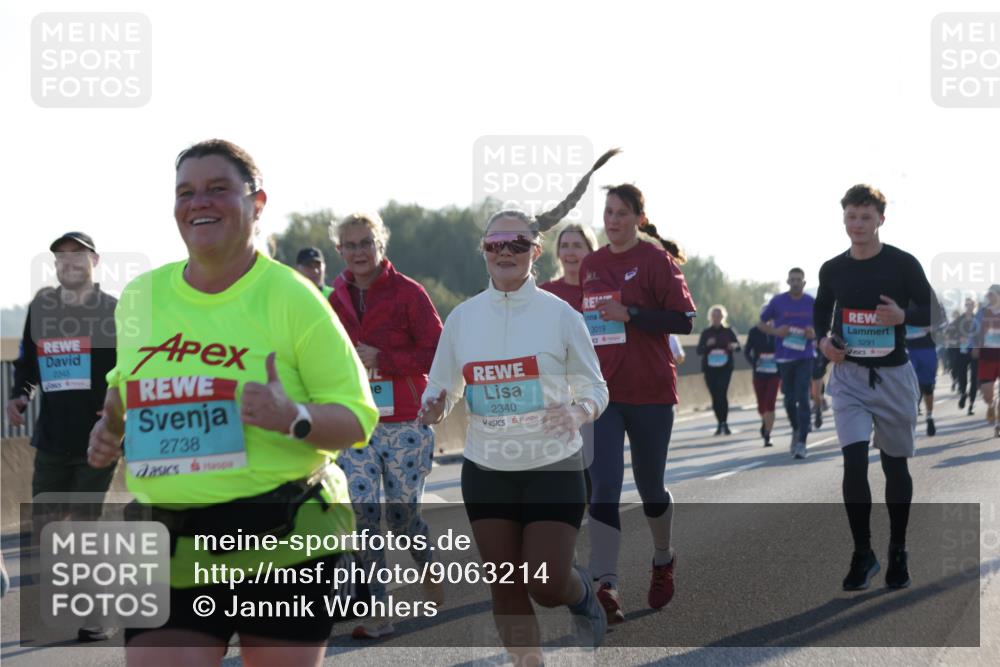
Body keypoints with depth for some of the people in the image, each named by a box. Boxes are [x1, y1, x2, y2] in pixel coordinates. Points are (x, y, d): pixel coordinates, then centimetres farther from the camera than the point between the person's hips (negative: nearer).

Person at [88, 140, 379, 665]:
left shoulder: (291, 297, -5)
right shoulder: (138, 299, 8)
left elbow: (356, 417, -4)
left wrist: (295, 419, -24)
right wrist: (110, 429, 8)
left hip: (284, 538, -3)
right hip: (171, 549, 3)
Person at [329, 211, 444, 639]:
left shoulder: (408, 293, -5)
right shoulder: (337, 300, 7)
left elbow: (437, 355, -10)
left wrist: (381, 359, -16)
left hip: (405, 423, -3)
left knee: (402, 515, 2)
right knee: (363, 514, -7)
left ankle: (431, 569, 35)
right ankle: (378, 614, -3)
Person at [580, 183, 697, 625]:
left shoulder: (656, 261, -6)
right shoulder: (590, 265, 10)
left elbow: (684, 320, -12)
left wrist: (629, 314, -21)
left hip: (650, 393, -3)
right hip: (601, 392, 3)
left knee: (650, 487, 11)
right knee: (604, 487, -11)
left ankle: (663, 562, 38)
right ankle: (605, 585, -17)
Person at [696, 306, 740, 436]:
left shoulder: (728, 331, 6)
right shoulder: (706, 333, 7)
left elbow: (738, 346, 8)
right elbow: (699, 351, 3)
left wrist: (734, 346, -16)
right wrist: (707, 345, -17)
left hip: (725, 367, -2)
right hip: (709, 368, 2)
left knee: (722, 393, -17)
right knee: (715, 396, 2)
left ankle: (724, 423, -17)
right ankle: (721, 423, 13)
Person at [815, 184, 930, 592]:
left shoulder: (903, 264, -7)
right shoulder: (833, 269, 2)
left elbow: (931, 311, -3)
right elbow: (821, 311, 18)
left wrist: (903, 316, -23)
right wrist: (823, 340, -3)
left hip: (893, 375, -1)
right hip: (849, 376, 1)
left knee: (895, 466, 8)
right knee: (854, 461, -13)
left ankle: (898, 553, 24)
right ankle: (862, 555, -3)